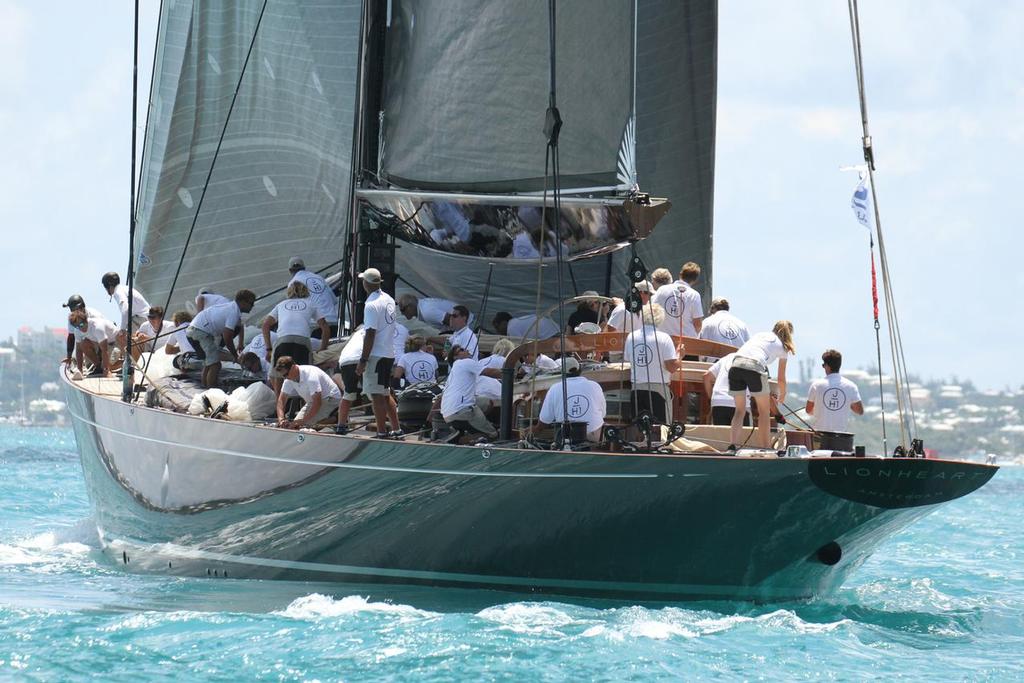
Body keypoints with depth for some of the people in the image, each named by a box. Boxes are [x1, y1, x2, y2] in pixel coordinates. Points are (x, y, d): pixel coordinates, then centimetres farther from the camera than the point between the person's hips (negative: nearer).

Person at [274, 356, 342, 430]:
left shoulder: (310, 376, -32)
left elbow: (317, 403, -36)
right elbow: (281, 399, -5)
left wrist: (303, 421, -40)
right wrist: (281, 419, -23)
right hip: (312, 400, 9)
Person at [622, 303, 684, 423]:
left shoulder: (631, 337, 3)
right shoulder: (664, 338, -10)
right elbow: (672, 367, -13)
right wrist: (679, 355, 6)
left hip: (637, 389, 4)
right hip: (658, 389, -4)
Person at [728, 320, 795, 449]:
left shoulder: (760, 334, 31)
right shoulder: (782, 347, 20)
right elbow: (781, 378, 25)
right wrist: (782, 395, 45)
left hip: (736, 365, 4)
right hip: (754, 367, -4)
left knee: (740, 410, 15)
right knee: (764, 411, 14)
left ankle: (733, 445, -2)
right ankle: (765, 447, 11)